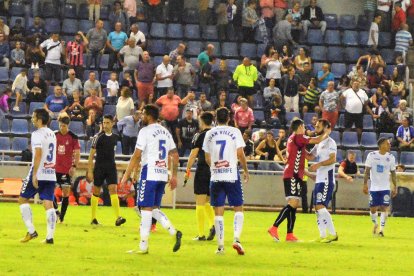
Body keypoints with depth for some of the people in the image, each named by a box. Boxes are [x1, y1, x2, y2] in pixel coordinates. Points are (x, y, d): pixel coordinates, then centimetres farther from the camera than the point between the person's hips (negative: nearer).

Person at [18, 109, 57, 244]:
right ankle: (50, 237, -6)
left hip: (38, 173, -7)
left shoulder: (37, 134, -11)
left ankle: (31, 231, 0)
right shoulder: (52, 134, 14)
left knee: (23, 199, 8)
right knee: (48, 204, 2)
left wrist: (34, 175, -22)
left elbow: (38, 154, -21)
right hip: (51, 174, 7)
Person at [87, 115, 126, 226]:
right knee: (96, 192, 7)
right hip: (99, 168, -2)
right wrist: (89, 171, -9)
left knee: (113, 190, -11)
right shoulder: (98, 137, -6)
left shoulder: (115, 137, 7)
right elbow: (91, 155, -5)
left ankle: (118, 218, -20)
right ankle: (93, 218, 18)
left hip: (111, 168, 2)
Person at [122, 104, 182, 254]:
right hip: (163, 174, 7)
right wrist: (174, 176, 20)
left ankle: (143, 246, -2)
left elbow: (137, 155, -11)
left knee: (146, 208, -3)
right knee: (154, 208, 15)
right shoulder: (165, 132, 14)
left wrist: (126, 175, -6)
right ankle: (174, 232, -4)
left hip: (149, 174, -7)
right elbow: (175, 155, 15)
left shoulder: (145, 131, -8)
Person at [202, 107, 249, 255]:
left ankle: (220, 245, 3)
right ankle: (236, 239, -11)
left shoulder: (209, 134, 5)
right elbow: (240, 154, -7)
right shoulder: (234, 132, -2)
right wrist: (246, 170, 7)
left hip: (215, 176, 2)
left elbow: (207, 158, 9)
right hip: (232, 175, -2)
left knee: (218, 211, 5)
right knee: (238, 208, 7)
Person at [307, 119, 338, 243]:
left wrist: (318, 164, -27)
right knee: (318, 208, 7)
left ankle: (332, 234, -11)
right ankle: (322, 235, 10)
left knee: (321, 206, -15)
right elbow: (310, 157, 21)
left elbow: (333, 159, -19)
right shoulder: (319, 143, 20)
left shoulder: (330, 142, -8)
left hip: (327, 180, -10)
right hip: (319, 180, 10)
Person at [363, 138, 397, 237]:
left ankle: (381, 229, -4)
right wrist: (365, 184, -8)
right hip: (374, 187, -1)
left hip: (385, 188, 1)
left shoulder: (391, 157, 2)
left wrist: (395, 187, 6)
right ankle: (375, 224, 31)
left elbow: (393, 173, 8)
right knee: (373, 208, 5)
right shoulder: (372, 156, -5)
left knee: (384, 208, -10)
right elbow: (367, 171, -3)